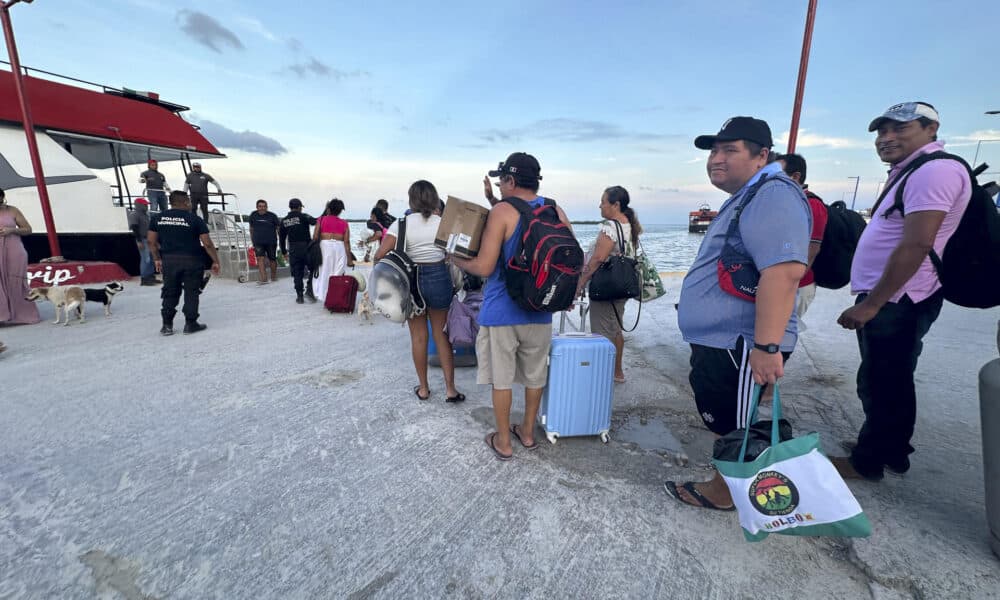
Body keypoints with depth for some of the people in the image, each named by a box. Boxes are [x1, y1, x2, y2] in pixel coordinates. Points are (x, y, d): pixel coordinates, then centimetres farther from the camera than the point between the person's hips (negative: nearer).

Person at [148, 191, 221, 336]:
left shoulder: (157, 218, 6)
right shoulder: (194, 219, -7)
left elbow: (152, 241, 10)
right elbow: (207, 243, -9)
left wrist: (157, 259, 21)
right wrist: (215, 261, -1)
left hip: (169, 260, 4)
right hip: (192, 260, -4)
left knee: (170, 293, 13)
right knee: (191, 292, 5)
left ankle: (167, 325, 14)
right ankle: (190, 324, 9)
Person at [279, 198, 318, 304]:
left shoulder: (284, 221, 9)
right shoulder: (303, 217, -6)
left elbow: (281, 238, 13)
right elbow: (316, 221, -20)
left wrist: (284, 252, 22)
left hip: (293, 250, 4)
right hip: (306, 248, -4)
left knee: (297, 274, 8)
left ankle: (299, 296, 9)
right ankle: (309, 290, -3)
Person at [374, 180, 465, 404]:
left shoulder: (402, 223, -6)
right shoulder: (443, 222, -2)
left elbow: (380, 254, -13)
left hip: (411, 279, -1)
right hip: (439, 277, 1)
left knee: (418, 336, 11)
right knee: (441, 333, 11)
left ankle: (423, 388, 23)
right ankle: (450, 389, 13)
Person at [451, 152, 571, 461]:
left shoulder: (502, 212, -12)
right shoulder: (556, 211, 3)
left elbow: (484, 268, -16)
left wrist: (457, 260, 2)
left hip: (502, 310, -5)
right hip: (539, 309, 5)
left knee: (501, 377, 10)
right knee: (535, 374, 19)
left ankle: (503, 442, 24)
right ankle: (528, 432, 36)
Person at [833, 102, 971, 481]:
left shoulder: (935, 170, -14)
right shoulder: (910, 171, 18)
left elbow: (916, 245, -23)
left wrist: (870, 304, -23)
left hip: (897, 302, -10)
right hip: (890, 299, 10)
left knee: (880, 384, 1)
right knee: (888, 382, 19)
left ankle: (867, 462, 15)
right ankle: (891, 451, 33)